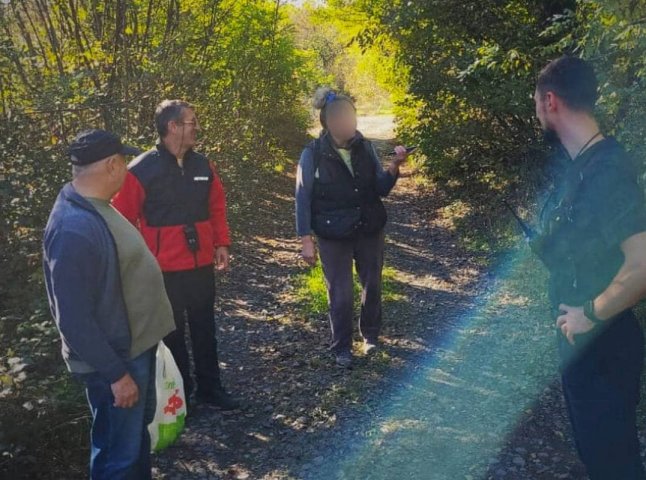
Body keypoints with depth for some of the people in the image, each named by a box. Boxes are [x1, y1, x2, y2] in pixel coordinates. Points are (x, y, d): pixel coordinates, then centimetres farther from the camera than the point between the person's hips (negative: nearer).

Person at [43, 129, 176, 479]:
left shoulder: (94, 206, 2)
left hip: (135, 344, 10)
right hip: (115, 357, -10)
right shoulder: (74, 228, -30)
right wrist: (115, 373, -21)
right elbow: (74, 320, -27)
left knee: (138, 429, 28)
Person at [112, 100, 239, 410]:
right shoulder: (141, 170, -12)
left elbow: (217, 207, 12)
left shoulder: (203, 166, 4)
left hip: (201, 264, 5)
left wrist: (221, 244, 5)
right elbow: (124, 220, -10)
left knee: (204, 329, 16)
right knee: (172, 333, 11)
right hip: (164, 269, -4)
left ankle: (210, 387, 31)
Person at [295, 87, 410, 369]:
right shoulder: (313, 154, -13)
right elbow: (303, 198, -8)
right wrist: (306, 241, -10)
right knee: (340, 295, 5)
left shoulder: (365, 147, -3)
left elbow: (381, 189, 0)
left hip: (370, 230, 4)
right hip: (333, 236, -3)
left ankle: (370, 336, 38)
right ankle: (342, 348, 25)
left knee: (372, 285, 15)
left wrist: (394, 167, -19)